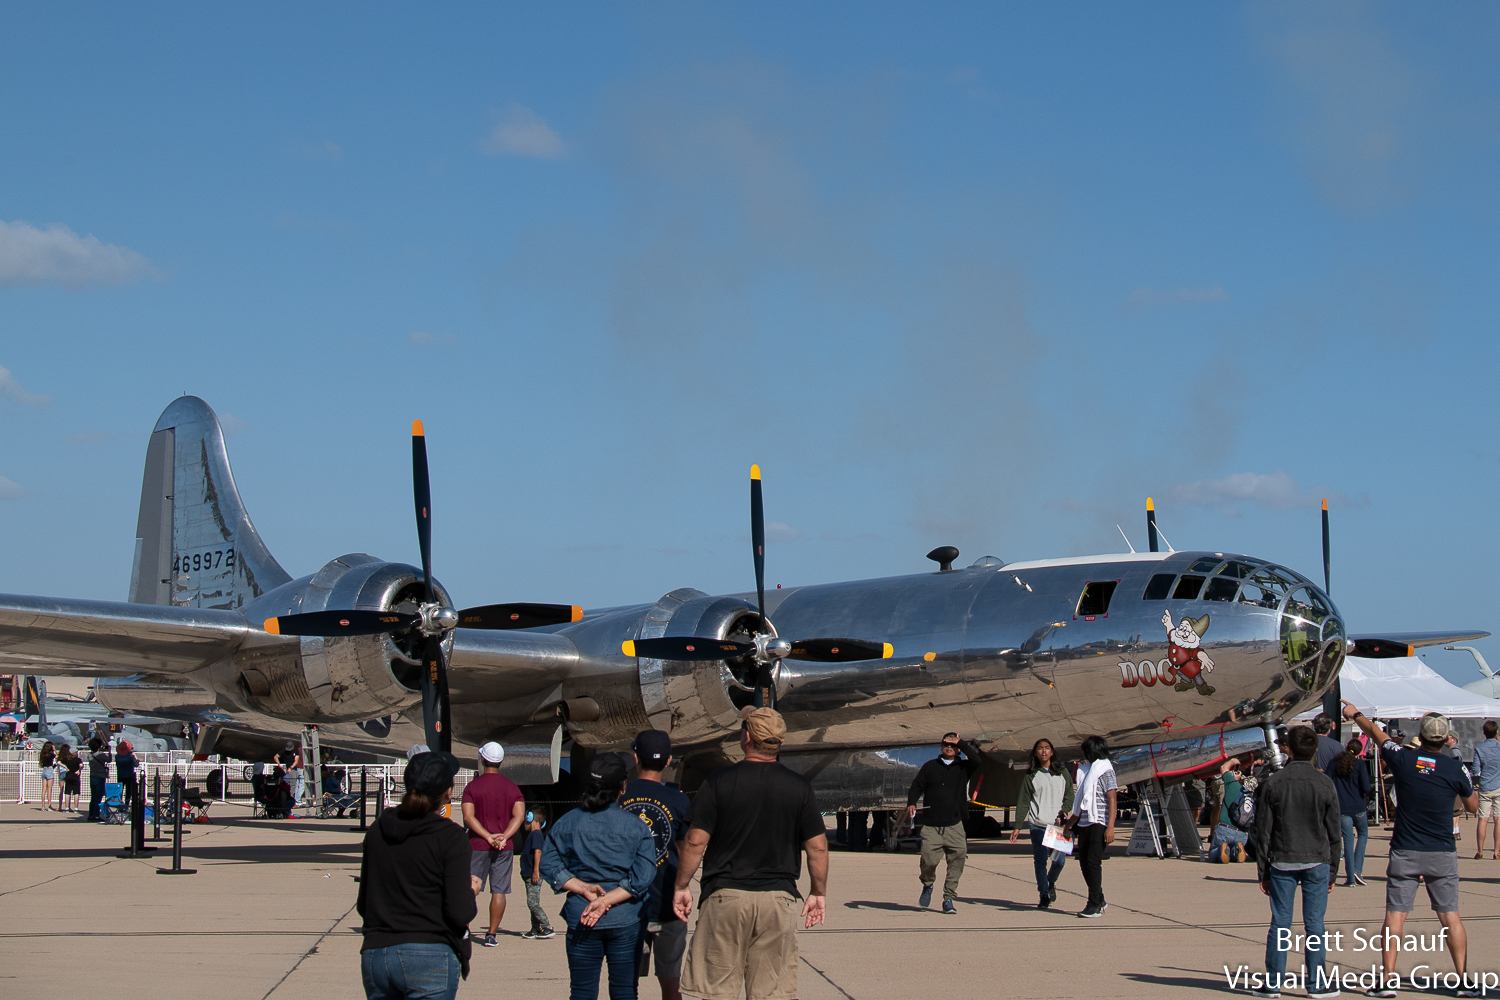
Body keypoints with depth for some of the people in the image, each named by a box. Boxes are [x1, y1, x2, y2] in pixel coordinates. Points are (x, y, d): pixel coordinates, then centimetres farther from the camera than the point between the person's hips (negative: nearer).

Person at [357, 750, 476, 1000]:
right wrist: (471, 891, 8)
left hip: (374, 957, 5)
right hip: (429, 957, -5)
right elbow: (460, 914, -12)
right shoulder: (450, 837, -8)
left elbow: (362, 905, 14)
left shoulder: (378, 829, 8)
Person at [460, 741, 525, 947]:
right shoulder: (512, 787, 6)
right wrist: (503, 837, -11)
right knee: (499, 891, 3)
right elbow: (519, 816, -5)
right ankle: (492, 935, 2)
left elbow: (468, 817, -11)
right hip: (505, 847, 1)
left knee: (471, 887, 6)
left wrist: (488, 836, -13)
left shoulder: (472, 786, -1)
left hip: (478, 845, -1)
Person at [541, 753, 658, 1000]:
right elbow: (642, 878, -10)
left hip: (580, 919, 1)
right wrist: (606, 900, -11)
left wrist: (583, 888, -8)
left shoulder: (568, 823, 1)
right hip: (626, 922, -1)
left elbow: (549, 866, -3)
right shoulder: (637, 826, -3)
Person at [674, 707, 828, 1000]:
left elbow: (696, 841, -6)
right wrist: (819, 893, 13)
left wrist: (682, 886, 6)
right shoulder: (799, 786, 0)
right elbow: (818, 846, 2)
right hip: (778, 899, 2)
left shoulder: (718, 781, -5)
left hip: (725, 896, -2)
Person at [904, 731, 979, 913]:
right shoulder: (930, 766, 13)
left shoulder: (963, 767, 12)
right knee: (928, 860, -10)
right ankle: (927, 886, 22)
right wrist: (911, 803, -6)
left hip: (954, 826, 0)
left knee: (958, 859, -10)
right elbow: (916, 787, 11)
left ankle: (948, 899, 2)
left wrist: (960, 743, -3)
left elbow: (975, 759, -9)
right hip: (931, 826, 0)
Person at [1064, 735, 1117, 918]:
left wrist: (1110, 827, -20)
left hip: (1099, 824, -8)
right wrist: (1069, 824, 25)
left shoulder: (1105, 771, -6)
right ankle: (1100, 901, 19)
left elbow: (1112, 800, -13)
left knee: (1093, 862, -11)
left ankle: (1095, 906, -9)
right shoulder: (1087, 770, 19)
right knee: (1084, 863, 8)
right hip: (1084, 823, 8)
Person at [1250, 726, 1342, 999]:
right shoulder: (1325, 784, -2)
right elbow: (1334, 833, 2)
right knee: (1314, 923, 4)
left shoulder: (1273, 783, -2)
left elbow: (1263, 832, 0)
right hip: (1316, 863, 0)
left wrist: (1263, 871, 7)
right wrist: (1332, 869, 11)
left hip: (1282, 863, 0)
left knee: (1280, 924, 4)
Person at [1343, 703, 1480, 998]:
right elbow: (1473, 806, 9)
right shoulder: (1454, 769, -6)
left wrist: (1355, 714, 32)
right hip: (1443, 854, 0)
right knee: (1450, 916, 4)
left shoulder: (1403, 759, -5)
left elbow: (1376, 733, 15)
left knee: (1395, 916, 2)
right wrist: (1471, 786, 29)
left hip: (1405, 852, 0)